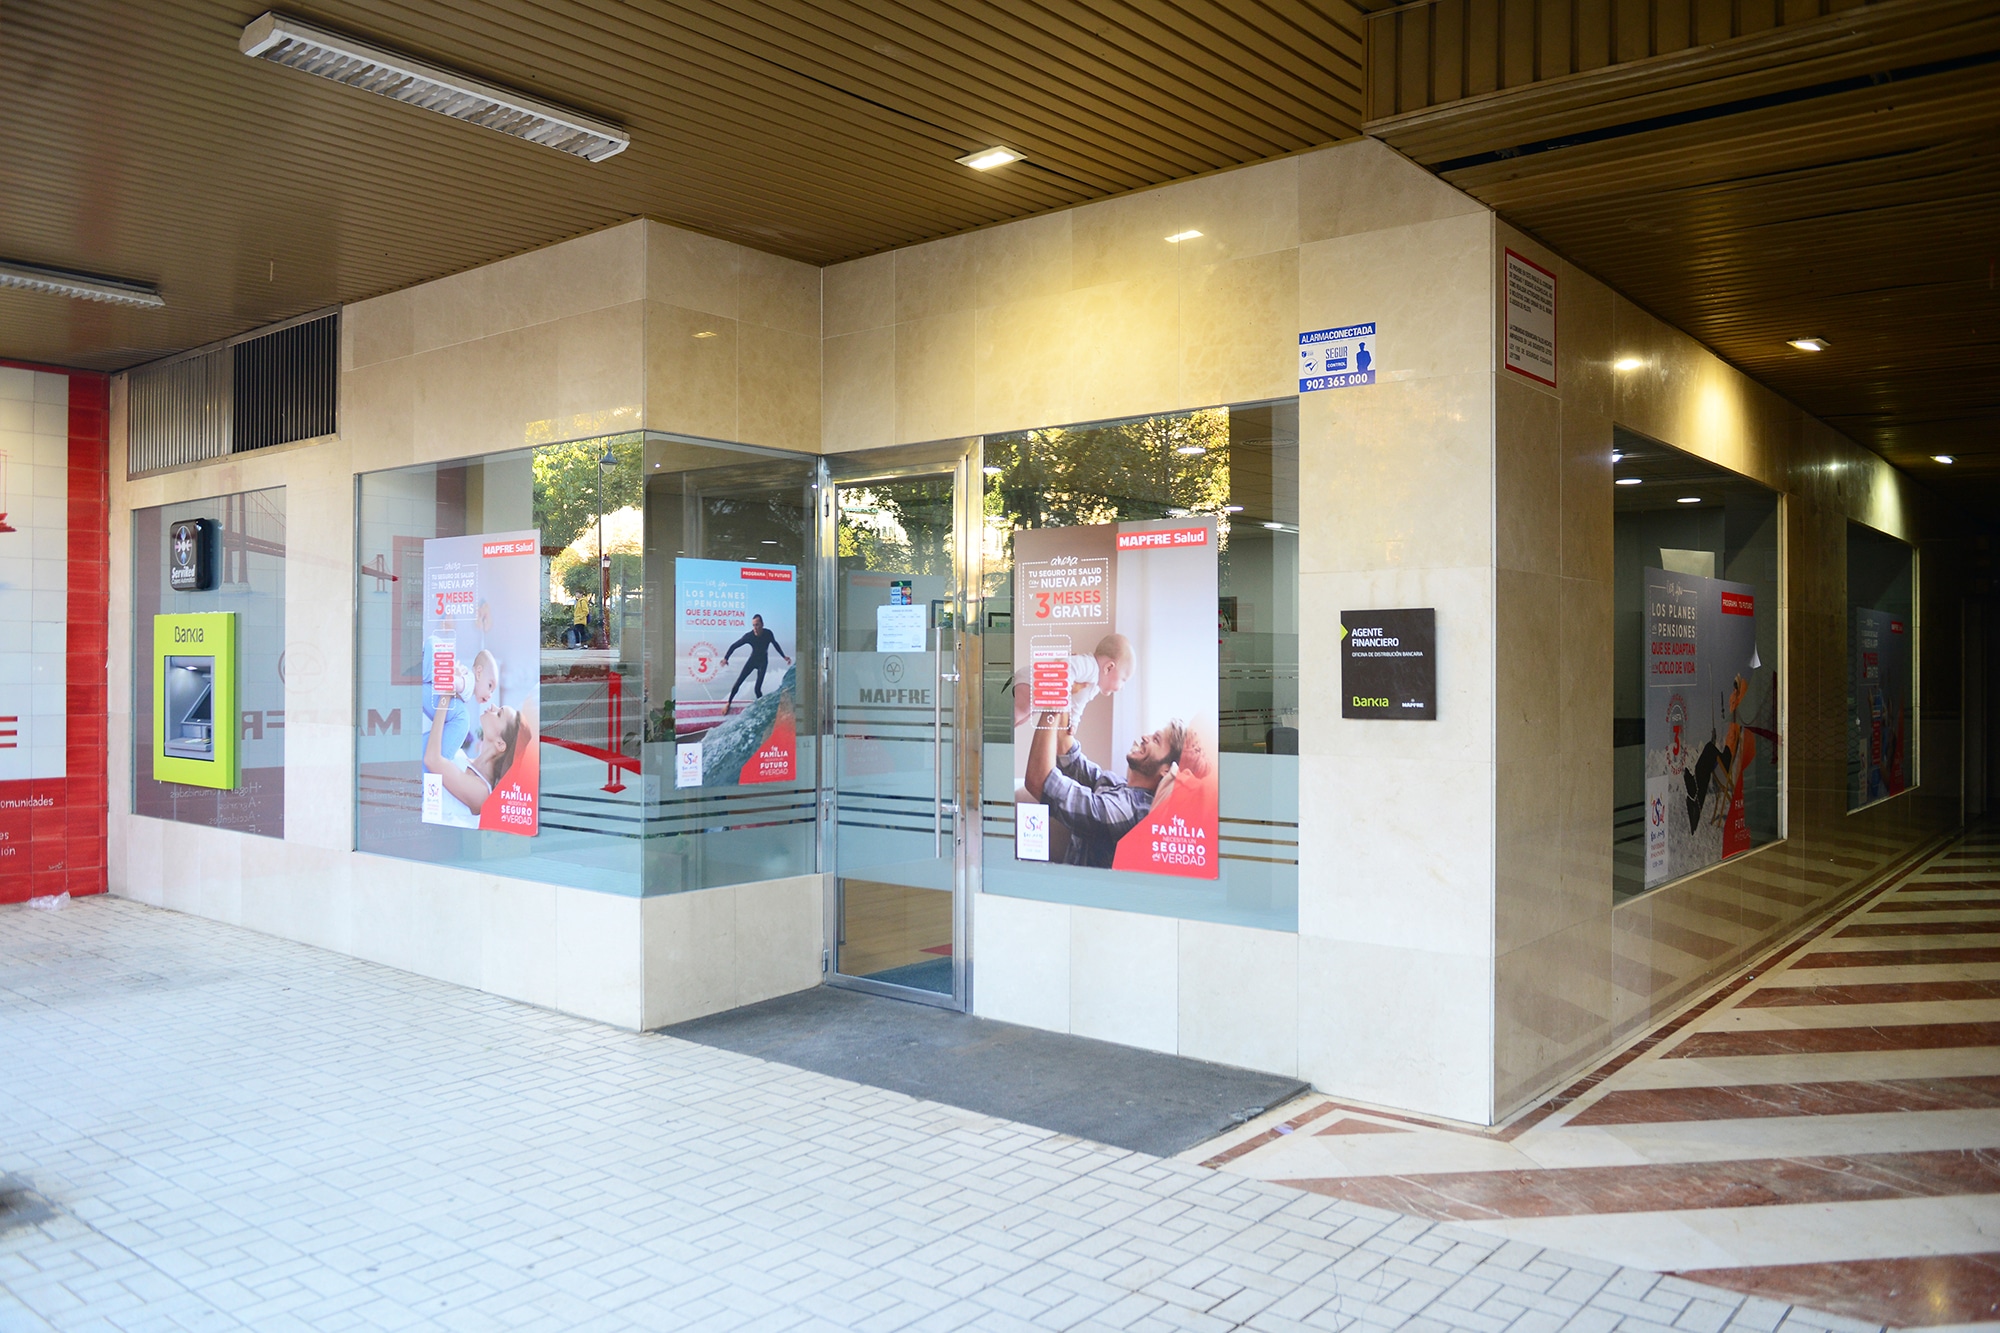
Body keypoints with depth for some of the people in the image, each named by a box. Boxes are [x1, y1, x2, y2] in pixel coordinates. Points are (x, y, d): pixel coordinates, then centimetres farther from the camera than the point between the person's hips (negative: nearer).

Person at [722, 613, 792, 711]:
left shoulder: (768, 634, -22)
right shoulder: (749, 636, -25)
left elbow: (775, 644, -1)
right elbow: (734, 646, -16)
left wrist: (784, 657, 4)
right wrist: (725, 658, -25)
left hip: (763, 662, -1)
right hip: (752, 660, 1)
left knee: (757, 688, -12)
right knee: (738, 682, -6)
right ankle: (728, 703, 9)